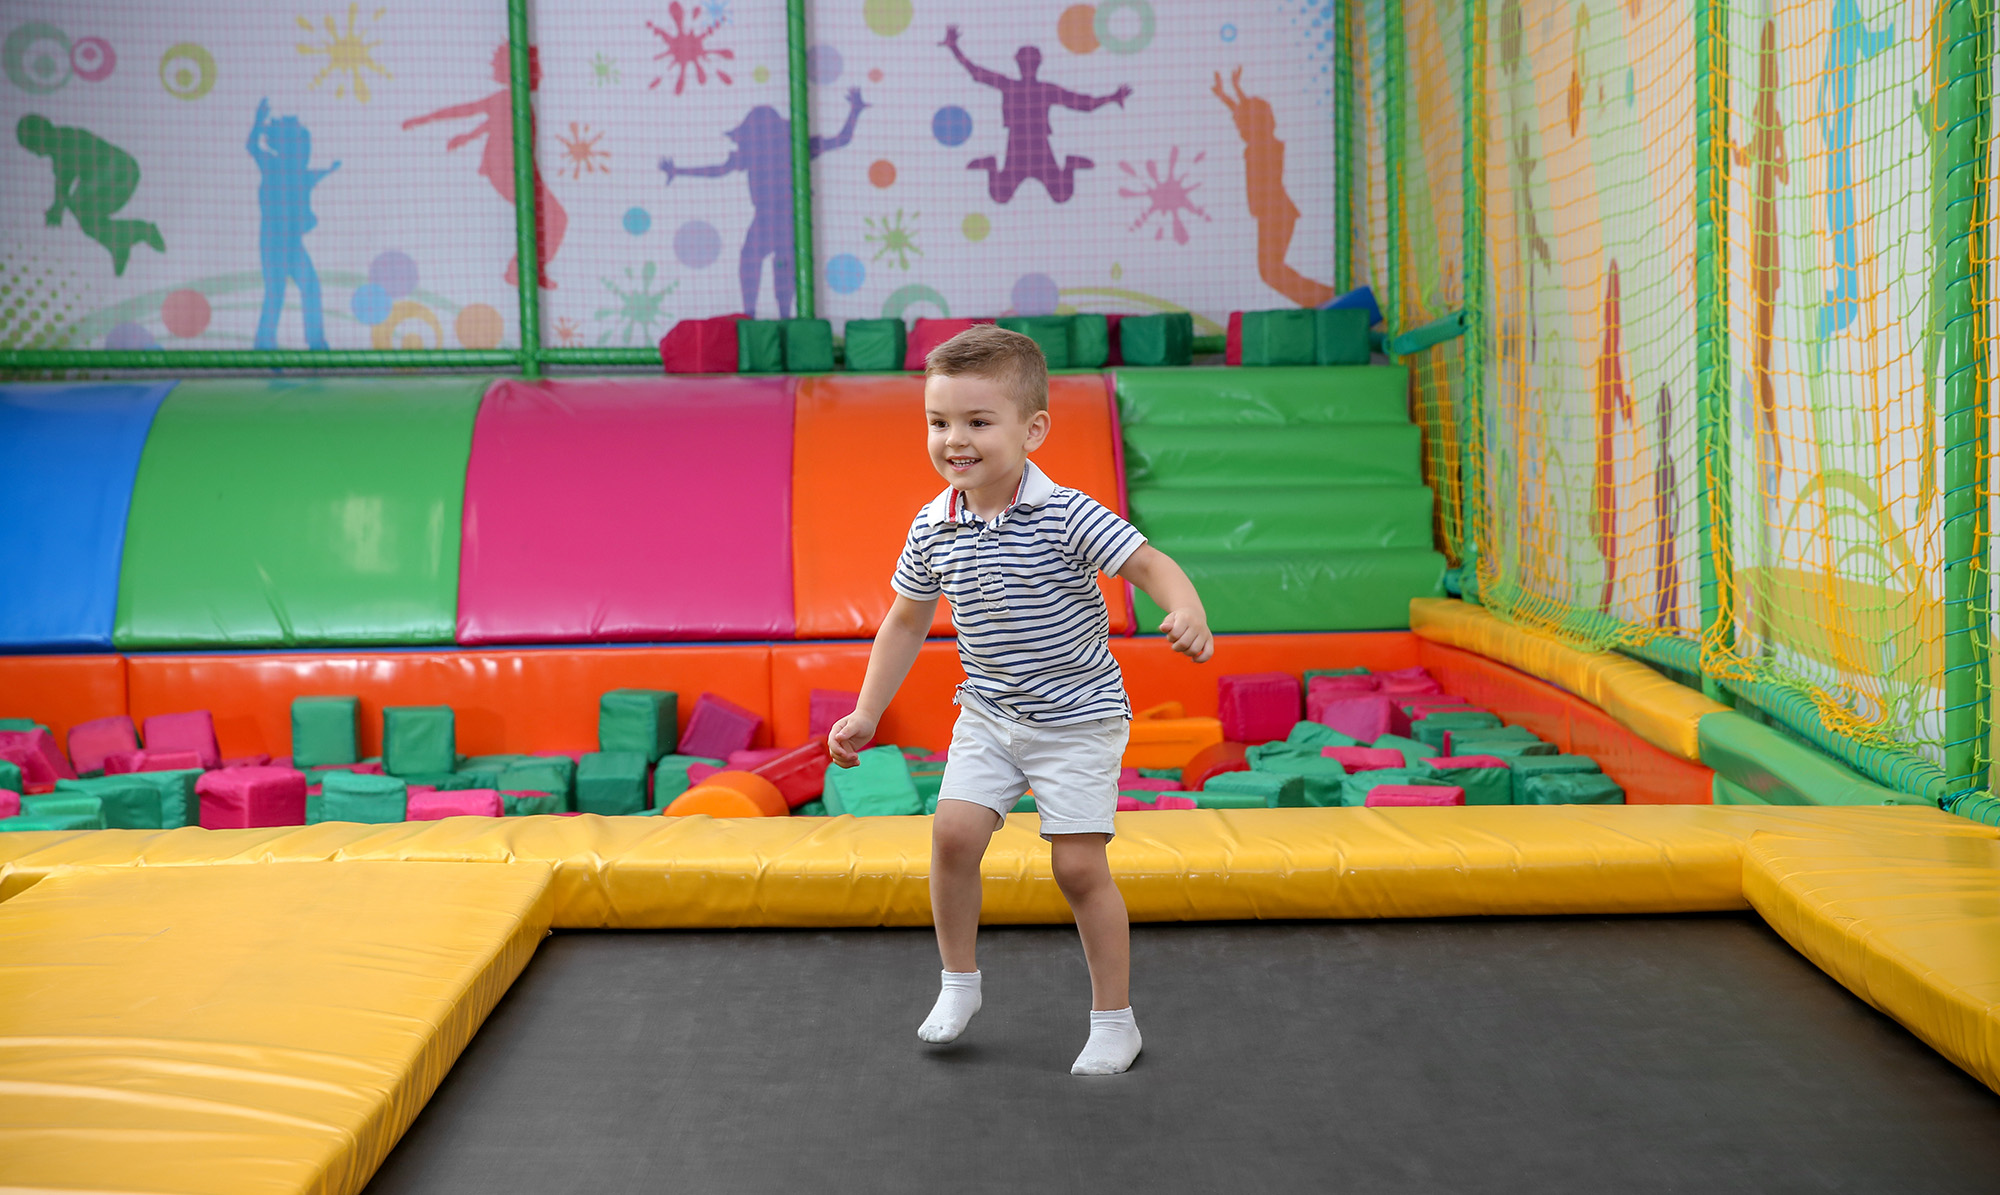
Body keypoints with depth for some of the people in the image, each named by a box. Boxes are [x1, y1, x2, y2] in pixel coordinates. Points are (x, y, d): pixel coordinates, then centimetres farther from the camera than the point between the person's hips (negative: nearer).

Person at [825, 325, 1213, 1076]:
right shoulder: (934, 529, -5)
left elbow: (1151, 565, -21)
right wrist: (867, 714, 9)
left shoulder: (1066, 516, -20)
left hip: (1077, 717, -4)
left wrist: (1187, 615, -43)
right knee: (953, 832, -8)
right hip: (988, 713, 4)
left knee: (1079, 866, -5)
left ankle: (1114, 1021, 11)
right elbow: (907, 621, 9)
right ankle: (958, 984, 15)